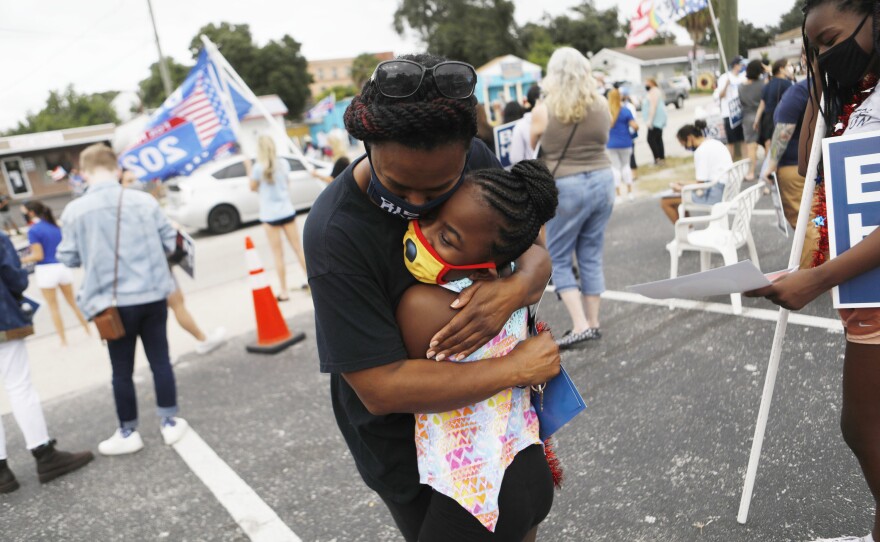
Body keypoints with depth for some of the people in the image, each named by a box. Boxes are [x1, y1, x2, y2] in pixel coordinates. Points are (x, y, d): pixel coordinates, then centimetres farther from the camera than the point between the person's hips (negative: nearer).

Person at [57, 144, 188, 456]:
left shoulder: (74, 211, -8)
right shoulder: (145, 201, -5)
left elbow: (68, 258, -1)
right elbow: (169, 243, 2)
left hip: (114, 302, -1)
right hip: (153, 296, 1)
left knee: (122, 371, 11)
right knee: (160, 361, 13)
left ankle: (128, 433, 23)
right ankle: (170, 423, 21)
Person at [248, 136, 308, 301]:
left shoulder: (259, 167, -14)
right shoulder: (284, 163, -1)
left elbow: (253, 187, 0)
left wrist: (249, 168, 9)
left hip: (270, 215, -3)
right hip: (287, 211, 3)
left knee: (278, 254, 3)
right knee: (298, 248, 13)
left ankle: (284, 292, 6)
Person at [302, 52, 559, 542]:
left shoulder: (477, 160, -15)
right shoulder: (335, 233, -32)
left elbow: (535, 253, -6)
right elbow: (380, 387, -32)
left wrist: (517, 288, -31)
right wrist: (514, 369, -29)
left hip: (490, 409, 6)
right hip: (404, 441, -5)